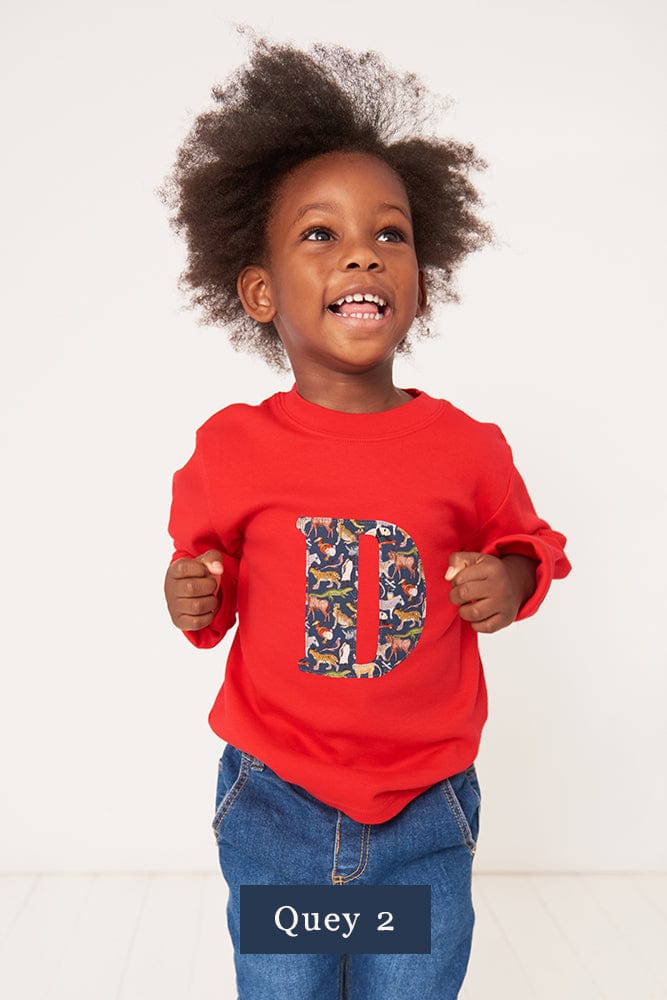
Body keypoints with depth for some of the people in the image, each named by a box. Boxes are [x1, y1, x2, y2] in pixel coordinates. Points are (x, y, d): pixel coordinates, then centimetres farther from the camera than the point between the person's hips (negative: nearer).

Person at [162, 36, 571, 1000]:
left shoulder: (468, 448, -7)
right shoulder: (231, 449, -8)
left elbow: (528, 539, 10)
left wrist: (513, 578, -11)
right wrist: (195, 599, -14)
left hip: (426, 821, 1)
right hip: (273, 813, 0)